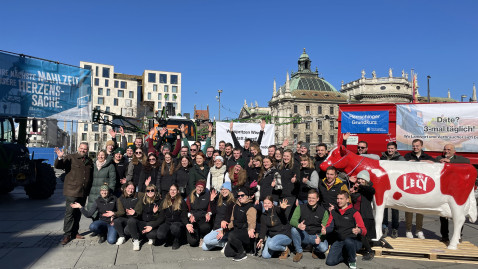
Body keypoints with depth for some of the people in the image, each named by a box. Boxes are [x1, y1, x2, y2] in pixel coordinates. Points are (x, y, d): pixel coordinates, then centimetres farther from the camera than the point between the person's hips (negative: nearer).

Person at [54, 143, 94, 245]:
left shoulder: (89, 161, 14)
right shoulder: (70, 158, -2)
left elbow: (92, 175, 21)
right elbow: (57, 166, -11)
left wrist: (89, 190, 12)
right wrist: (60, 158, -31)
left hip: (83, 193, 5)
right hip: (71, 191, -5)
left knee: (78, 213, 13)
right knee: (69, 213, -5)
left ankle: (74, 233, 23)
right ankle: (67, 235, 3)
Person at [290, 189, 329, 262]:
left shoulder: (323, 211, -1)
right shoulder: (300, 208, -1)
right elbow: (292, 220, -13)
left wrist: (320, 238, -29)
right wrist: (298, 225, -37)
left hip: (316, 236, -1)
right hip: (304, 235, 1)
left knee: (324, 247, -31)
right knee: (293, 229, -29)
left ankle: (316, 251, 9)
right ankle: (299, 252, -8)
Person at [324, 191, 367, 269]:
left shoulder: (354, 213, -2)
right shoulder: (333, 212, 11)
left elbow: (364, 231, -7)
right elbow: (329, 226, 11)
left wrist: (359, 231, -31)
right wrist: (325, 230, -13)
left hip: (353, 241, -3)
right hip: (338, 241, 3)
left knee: (348, 241, -39)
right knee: (330, 262, -15)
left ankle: (352, 260, -6)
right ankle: (346, 254, 16)